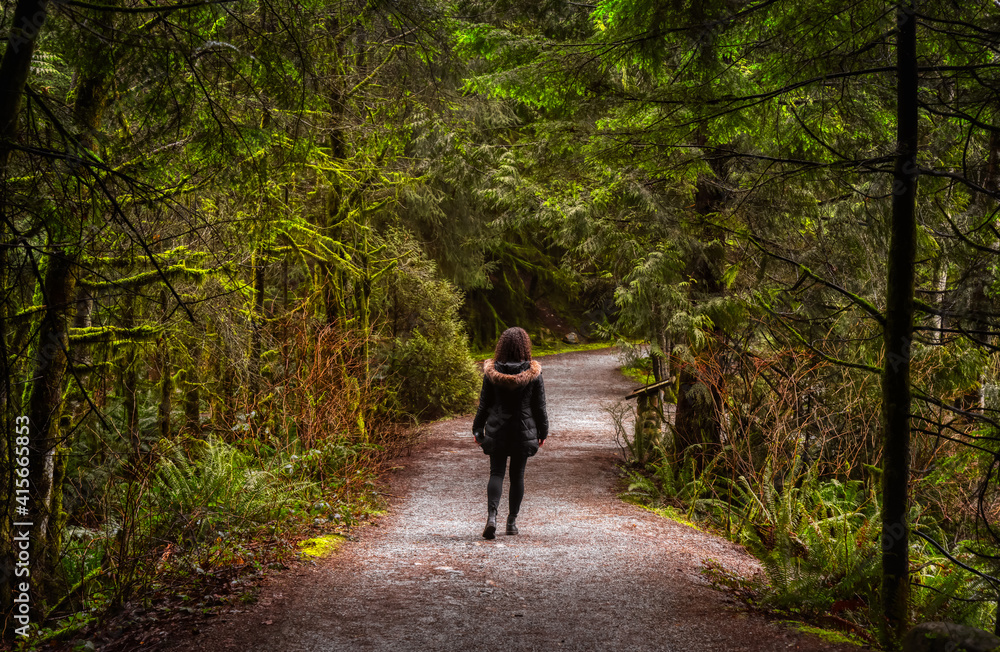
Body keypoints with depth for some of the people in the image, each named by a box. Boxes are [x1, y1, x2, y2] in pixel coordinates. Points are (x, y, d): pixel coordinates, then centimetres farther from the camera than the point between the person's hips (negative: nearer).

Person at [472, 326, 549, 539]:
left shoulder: (492, 372, -7)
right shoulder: (533, 373, -8)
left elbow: (484, 404, -1)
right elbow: (539, 406, -2)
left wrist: (478, 429, 8)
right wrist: (543, 432, 9)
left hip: (497, 430, 0)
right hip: (523, 430, 0)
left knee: (496, 473, 5)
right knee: (517, 476, 12)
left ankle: (491, 516, -16)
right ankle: (512, 521, 18)